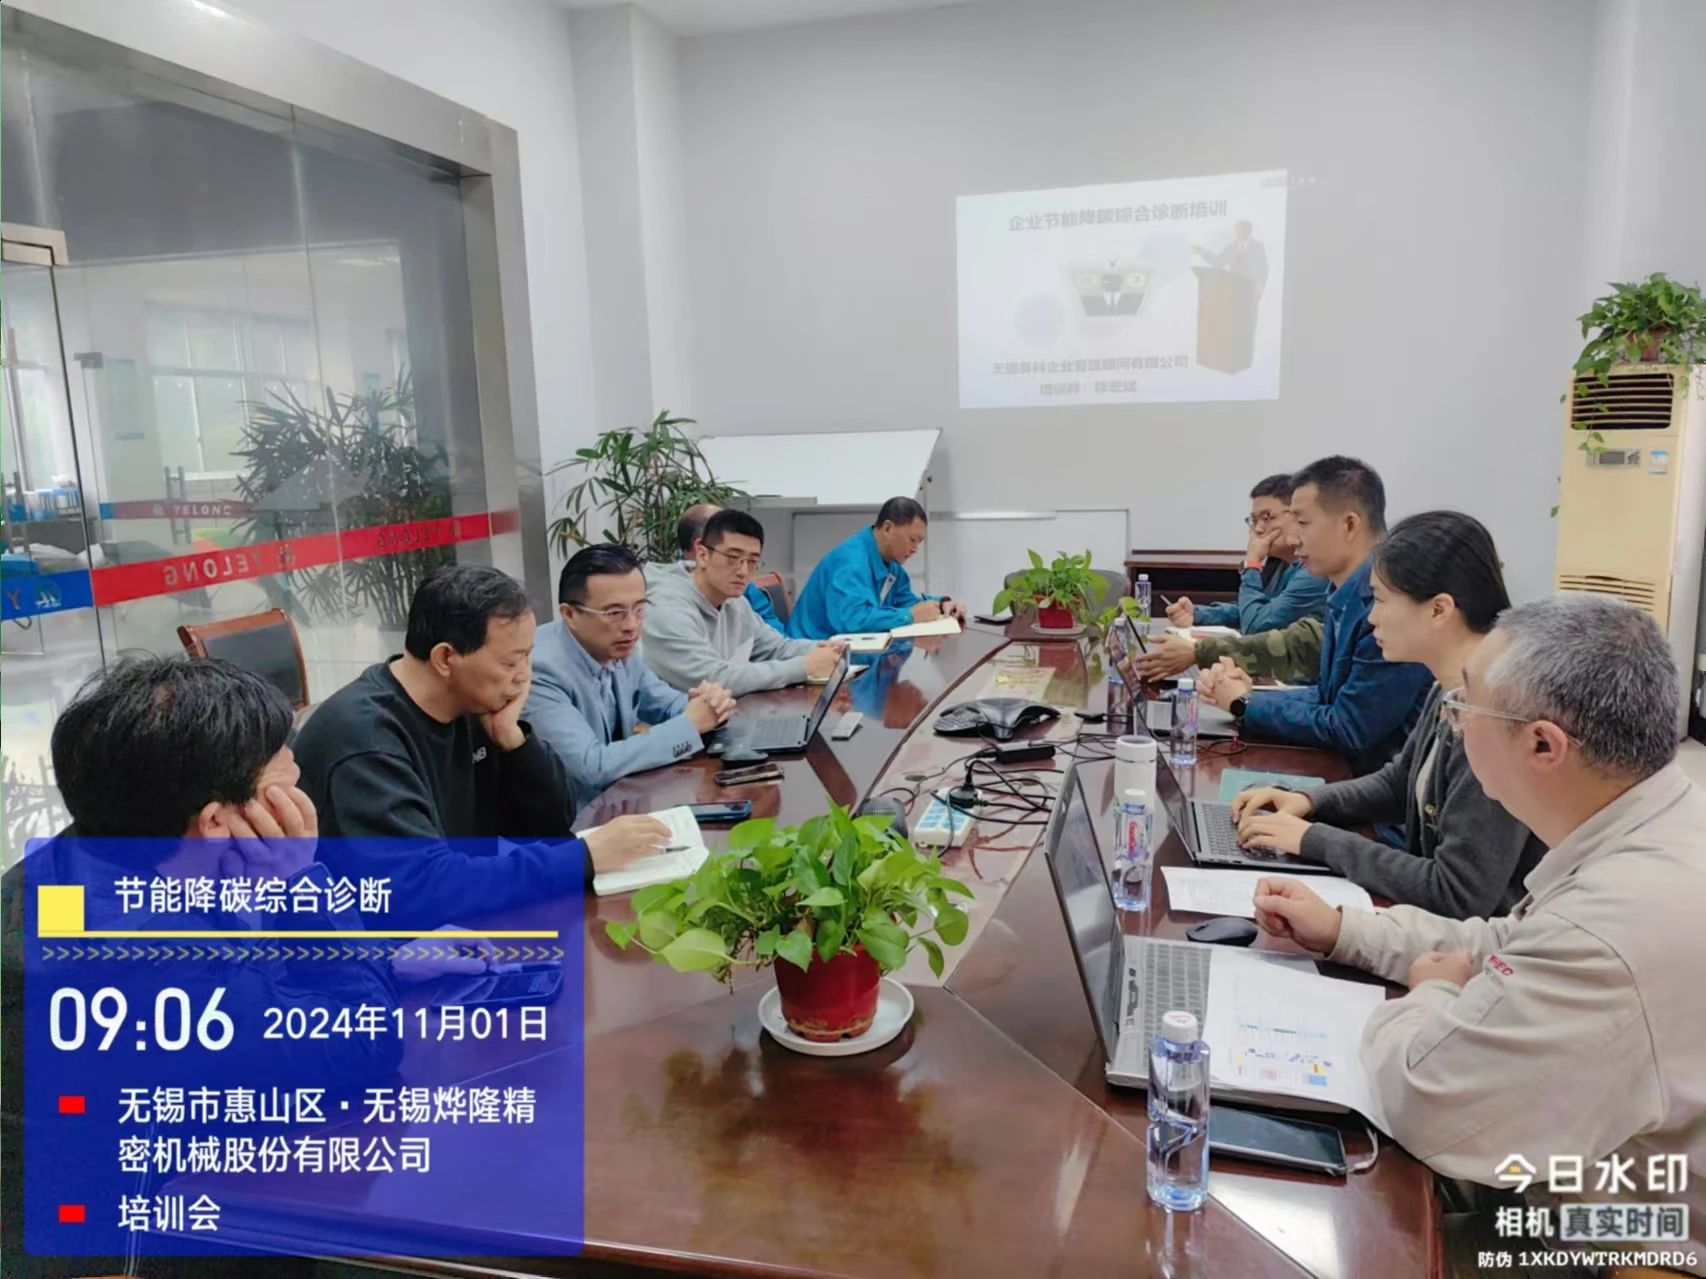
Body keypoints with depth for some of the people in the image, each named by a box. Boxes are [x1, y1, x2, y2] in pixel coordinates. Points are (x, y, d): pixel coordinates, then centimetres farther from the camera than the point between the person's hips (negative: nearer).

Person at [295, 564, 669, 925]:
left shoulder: (473, 705, -2)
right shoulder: (364, 736, -24)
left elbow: (551, 823, 2)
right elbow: (423, 890, -33)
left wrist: (510, 735, -13)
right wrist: (586, 856, -29)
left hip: (467, 923, 7)